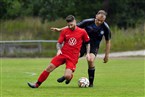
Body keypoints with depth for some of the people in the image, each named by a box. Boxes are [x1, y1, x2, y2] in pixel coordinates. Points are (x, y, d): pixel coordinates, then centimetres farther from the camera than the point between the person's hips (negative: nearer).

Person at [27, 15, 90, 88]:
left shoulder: (82, 32, -2)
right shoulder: (64, 31, 3)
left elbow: (87, 43, 11)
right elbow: (59, 43, 7)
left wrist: (88, 53, 2)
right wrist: (59, 49, -13)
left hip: (73, 57, -3)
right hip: (63, 54, 3)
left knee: (67, 76, -18)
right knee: (50, 67, -10)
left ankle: (70, 75, 21)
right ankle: (37, 84, 2)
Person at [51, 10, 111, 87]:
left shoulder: (105, 28, -14)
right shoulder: (88, 22, -16)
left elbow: (108, 41, -1)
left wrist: (107, 55, -1)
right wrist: (60, 29, -12)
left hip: (94, 46, -1)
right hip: (83, 43, 1)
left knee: (91, 60, -26)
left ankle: (91, 82, -8)